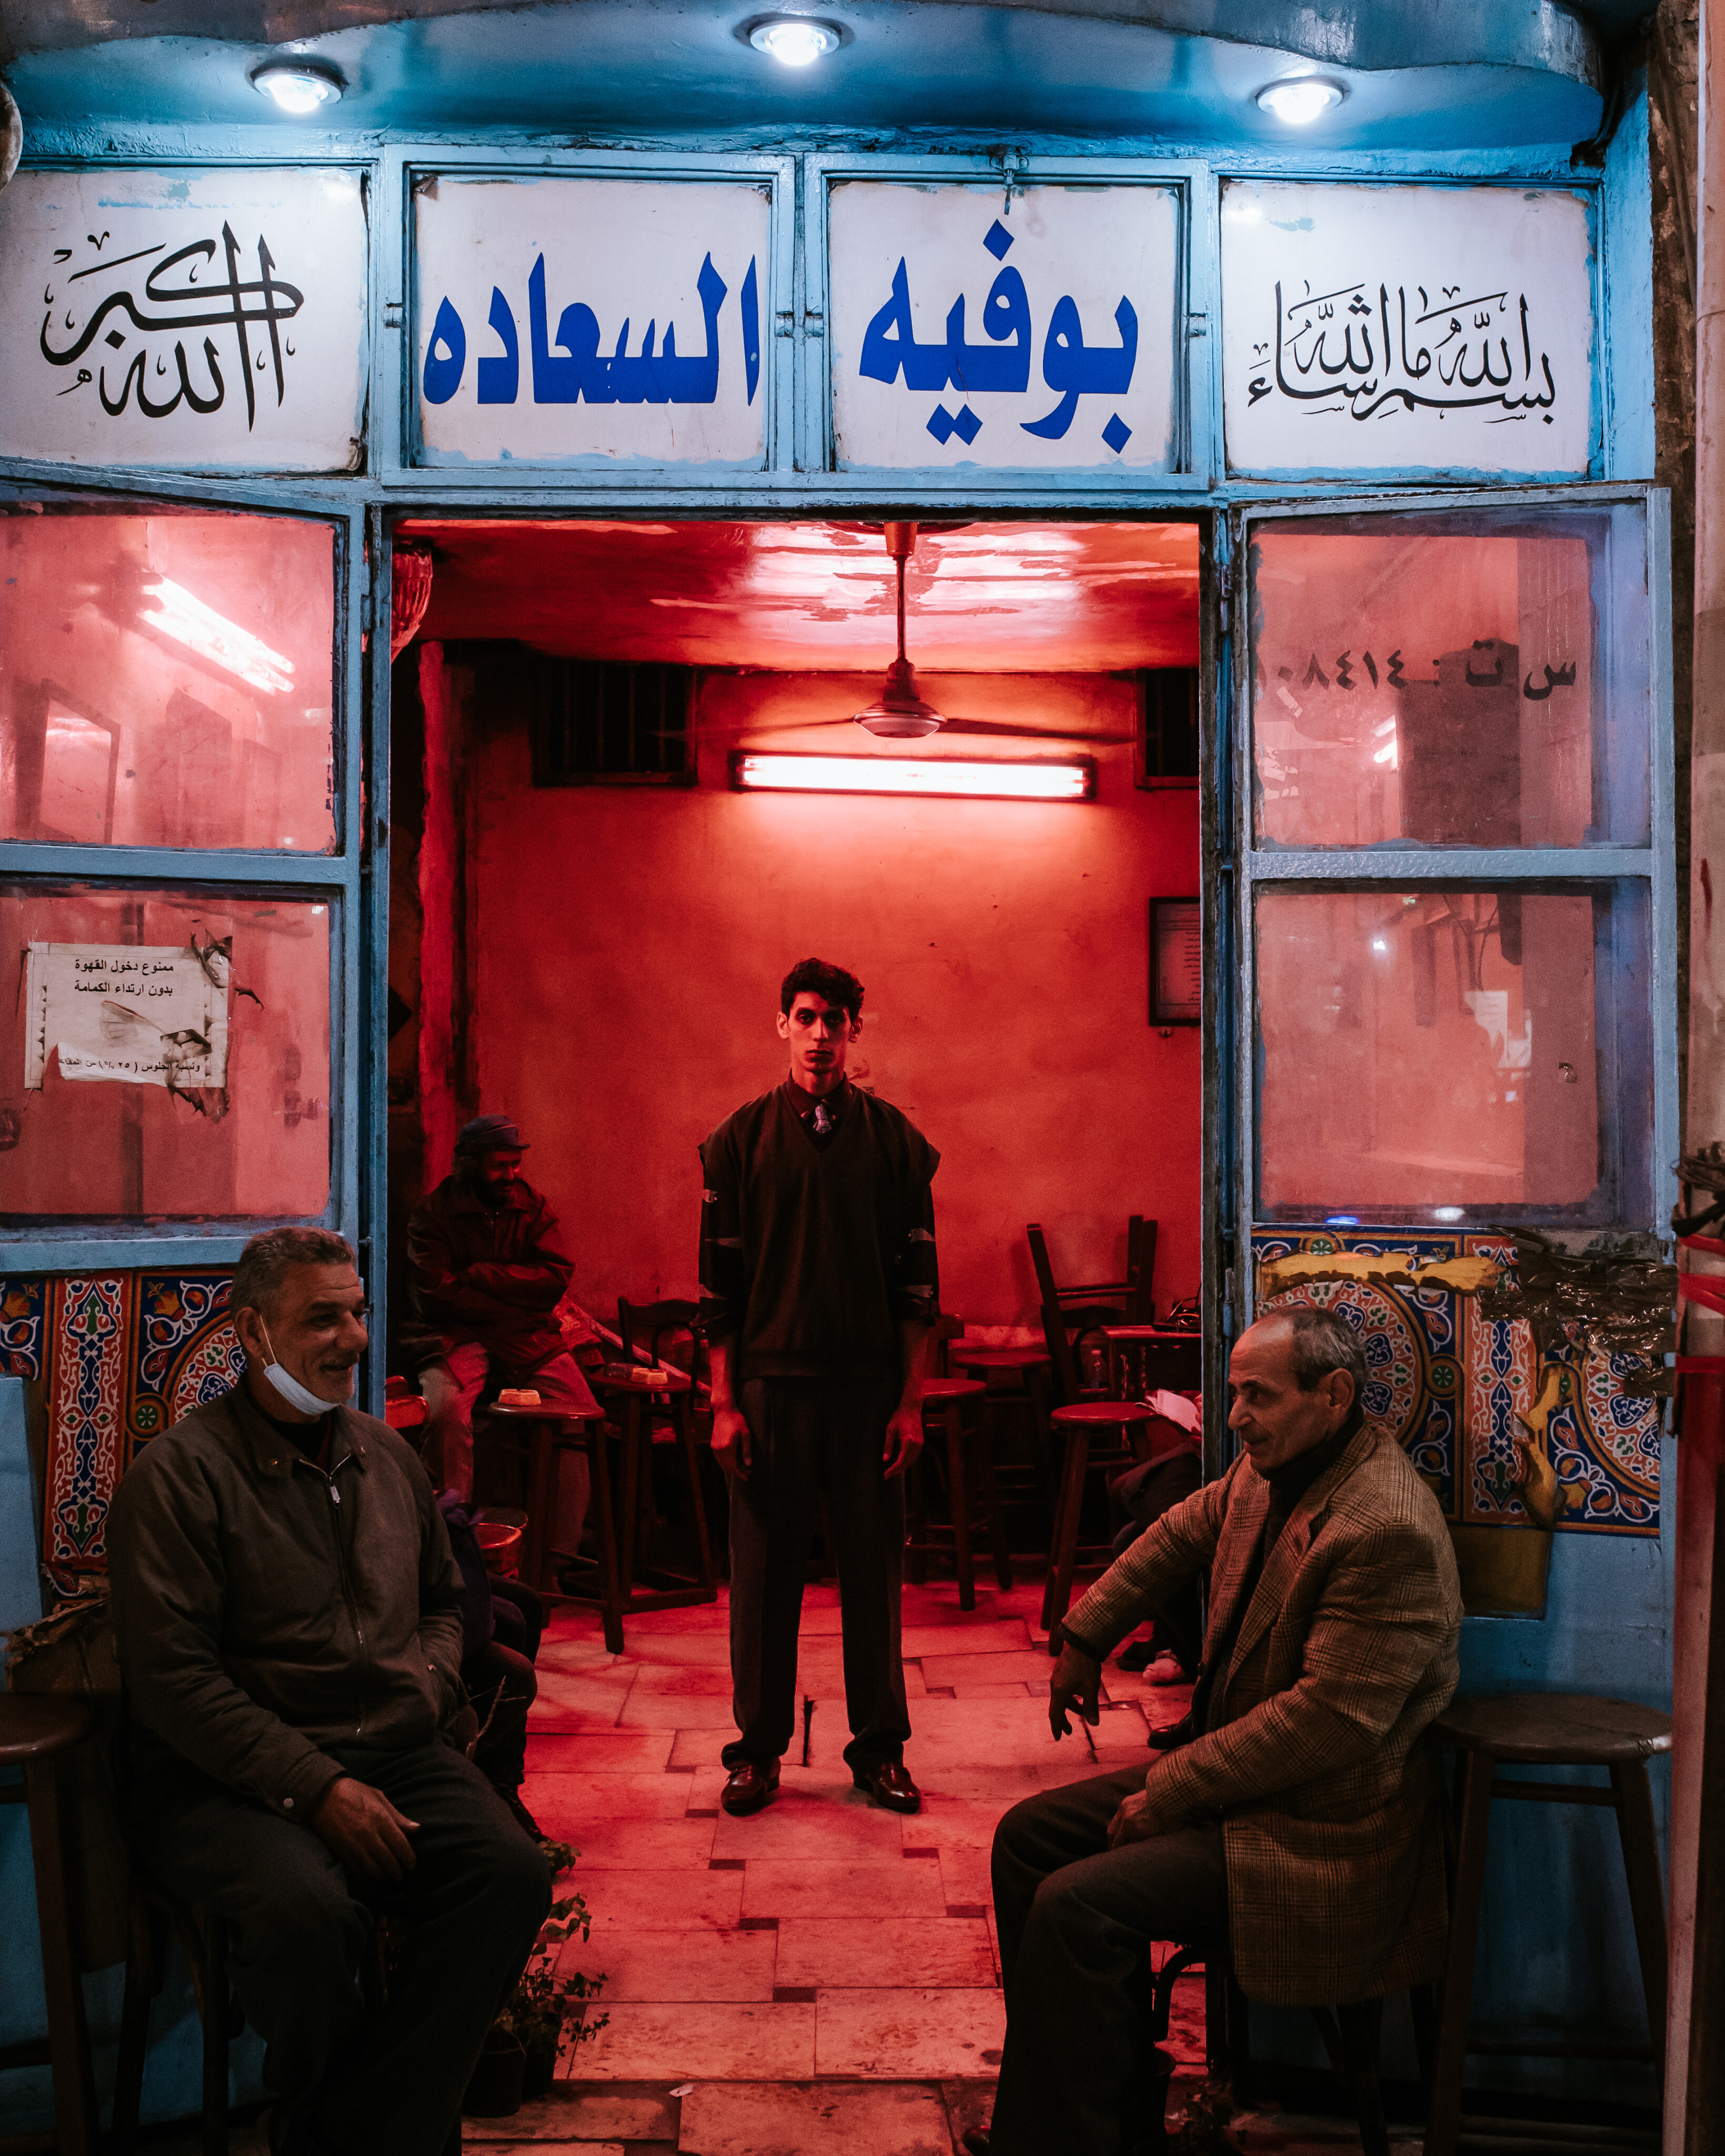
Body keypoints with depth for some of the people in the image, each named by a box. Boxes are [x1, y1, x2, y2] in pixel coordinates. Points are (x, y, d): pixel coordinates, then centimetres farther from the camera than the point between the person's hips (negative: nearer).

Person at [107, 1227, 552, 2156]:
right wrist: (317, 1787, -18)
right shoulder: (178, 1475, -6)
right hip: (227, 1781, -5)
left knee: (513, 1875, -22)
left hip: (396, 1754, 5)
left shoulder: (386, 1456, 15)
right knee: (304, 1906, -35)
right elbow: (172, 1677, -12)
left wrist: (429, 1681, 5)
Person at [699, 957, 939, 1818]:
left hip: (870, 1383, 0)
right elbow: (719, 1280, 3)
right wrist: (724, 1402, -2)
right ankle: (758, 1746, 19)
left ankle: (879, 1746, 19)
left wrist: (910, 1400, -1)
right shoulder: (741, 1140, 3)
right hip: (771, 1380, 0)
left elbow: (917, 1283, 4)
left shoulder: (894, 1141, 4)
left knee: (873, 1567, 6)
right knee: (764, 1569, 6)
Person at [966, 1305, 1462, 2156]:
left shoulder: (1389, 1532, -26)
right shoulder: (1270, 1470, 3)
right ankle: (1113, 2086, 19)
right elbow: (1182, 1533, 24)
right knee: (1028, 1836, 9)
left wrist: (1171, 1792, -21)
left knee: (1074, 1907, -21)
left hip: (1323, 1835, -10)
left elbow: (1329, 1720, -28)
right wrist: (1086, 1635, 24)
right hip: (1234, 1776, 10)